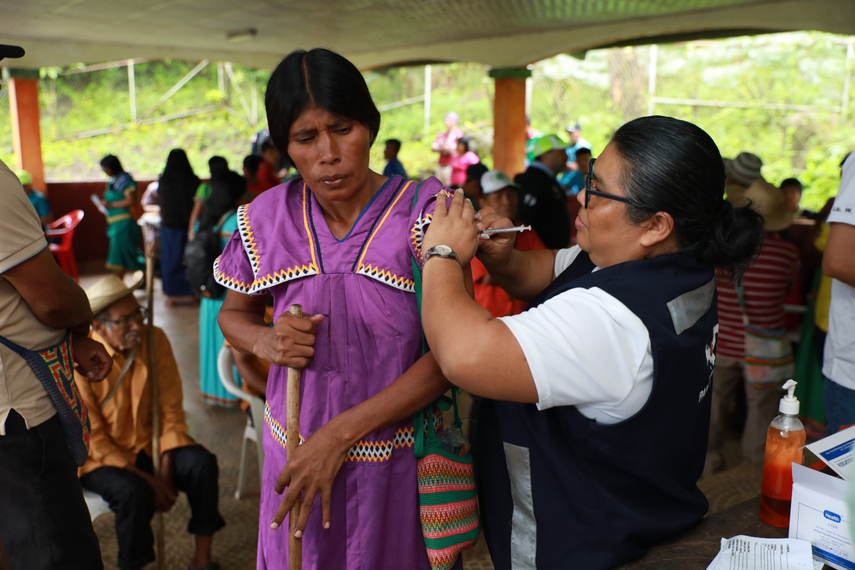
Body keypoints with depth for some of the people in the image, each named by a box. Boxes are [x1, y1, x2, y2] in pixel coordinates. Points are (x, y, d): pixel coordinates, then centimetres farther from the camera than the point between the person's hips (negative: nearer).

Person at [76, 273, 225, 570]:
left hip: (149, 441, 4)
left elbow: (171, 409, -6)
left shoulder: (154, 340, -11)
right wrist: (147, 478, -20)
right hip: (99, 456, -3)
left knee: (201, 462, -21)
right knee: (132, 491, -32)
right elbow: (93, 439, -16)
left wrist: (166, 468, -14)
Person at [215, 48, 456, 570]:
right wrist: (264, 340, -14)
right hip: (298, 452, 3)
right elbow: (233, 314, 11)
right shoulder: (268, 218, -5)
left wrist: (342, 433, -22)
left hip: (400, 459, -2)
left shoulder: (425, 210, -16)